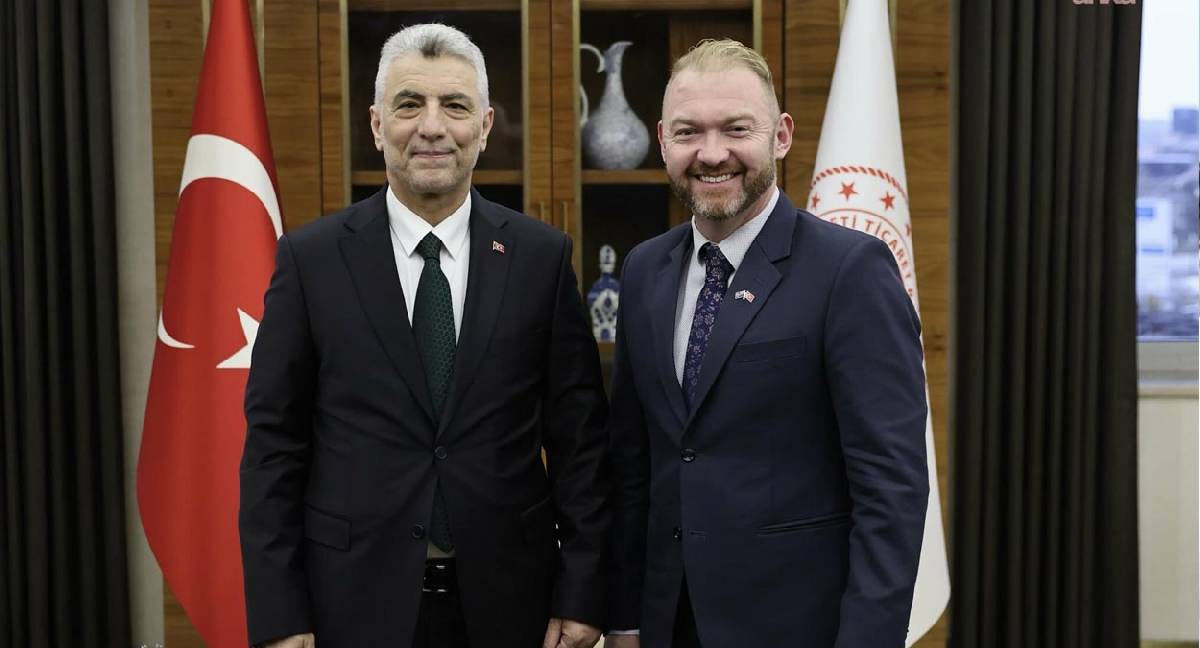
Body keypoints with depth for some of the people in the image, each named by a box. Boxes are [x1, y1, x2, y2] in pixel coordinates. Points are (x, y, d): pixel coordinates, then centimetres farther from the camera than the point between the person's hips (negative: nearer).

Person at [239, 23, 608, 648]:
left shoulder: (541, 255, -2)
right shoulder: (310, 258, -3)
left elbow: (578, 437, 0)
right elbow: (273, 443, -2)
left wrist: (581, 594, -3)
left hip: (508, 597, 1)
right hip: (359, 598, 0)